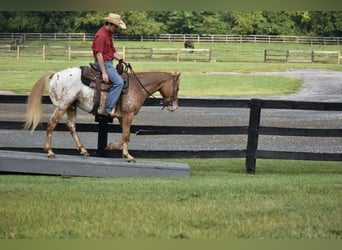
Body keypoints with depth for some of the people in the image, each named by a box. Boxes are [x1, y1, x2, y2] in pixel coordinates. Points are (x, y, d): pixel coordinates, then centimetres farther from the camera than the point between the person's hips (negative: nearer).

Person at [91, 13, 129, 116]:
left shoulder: (109, 34, 15)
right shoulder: (101, 35, -18)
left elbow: (113, 51, 22)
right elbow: (99, 54, -22)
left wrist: (122, 60, 6)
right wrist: (104, 73, -25)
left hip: (109, 63, 11)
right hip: (103, 63, -11)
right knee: (118, 81, -24)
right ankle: (108, 109, -26)